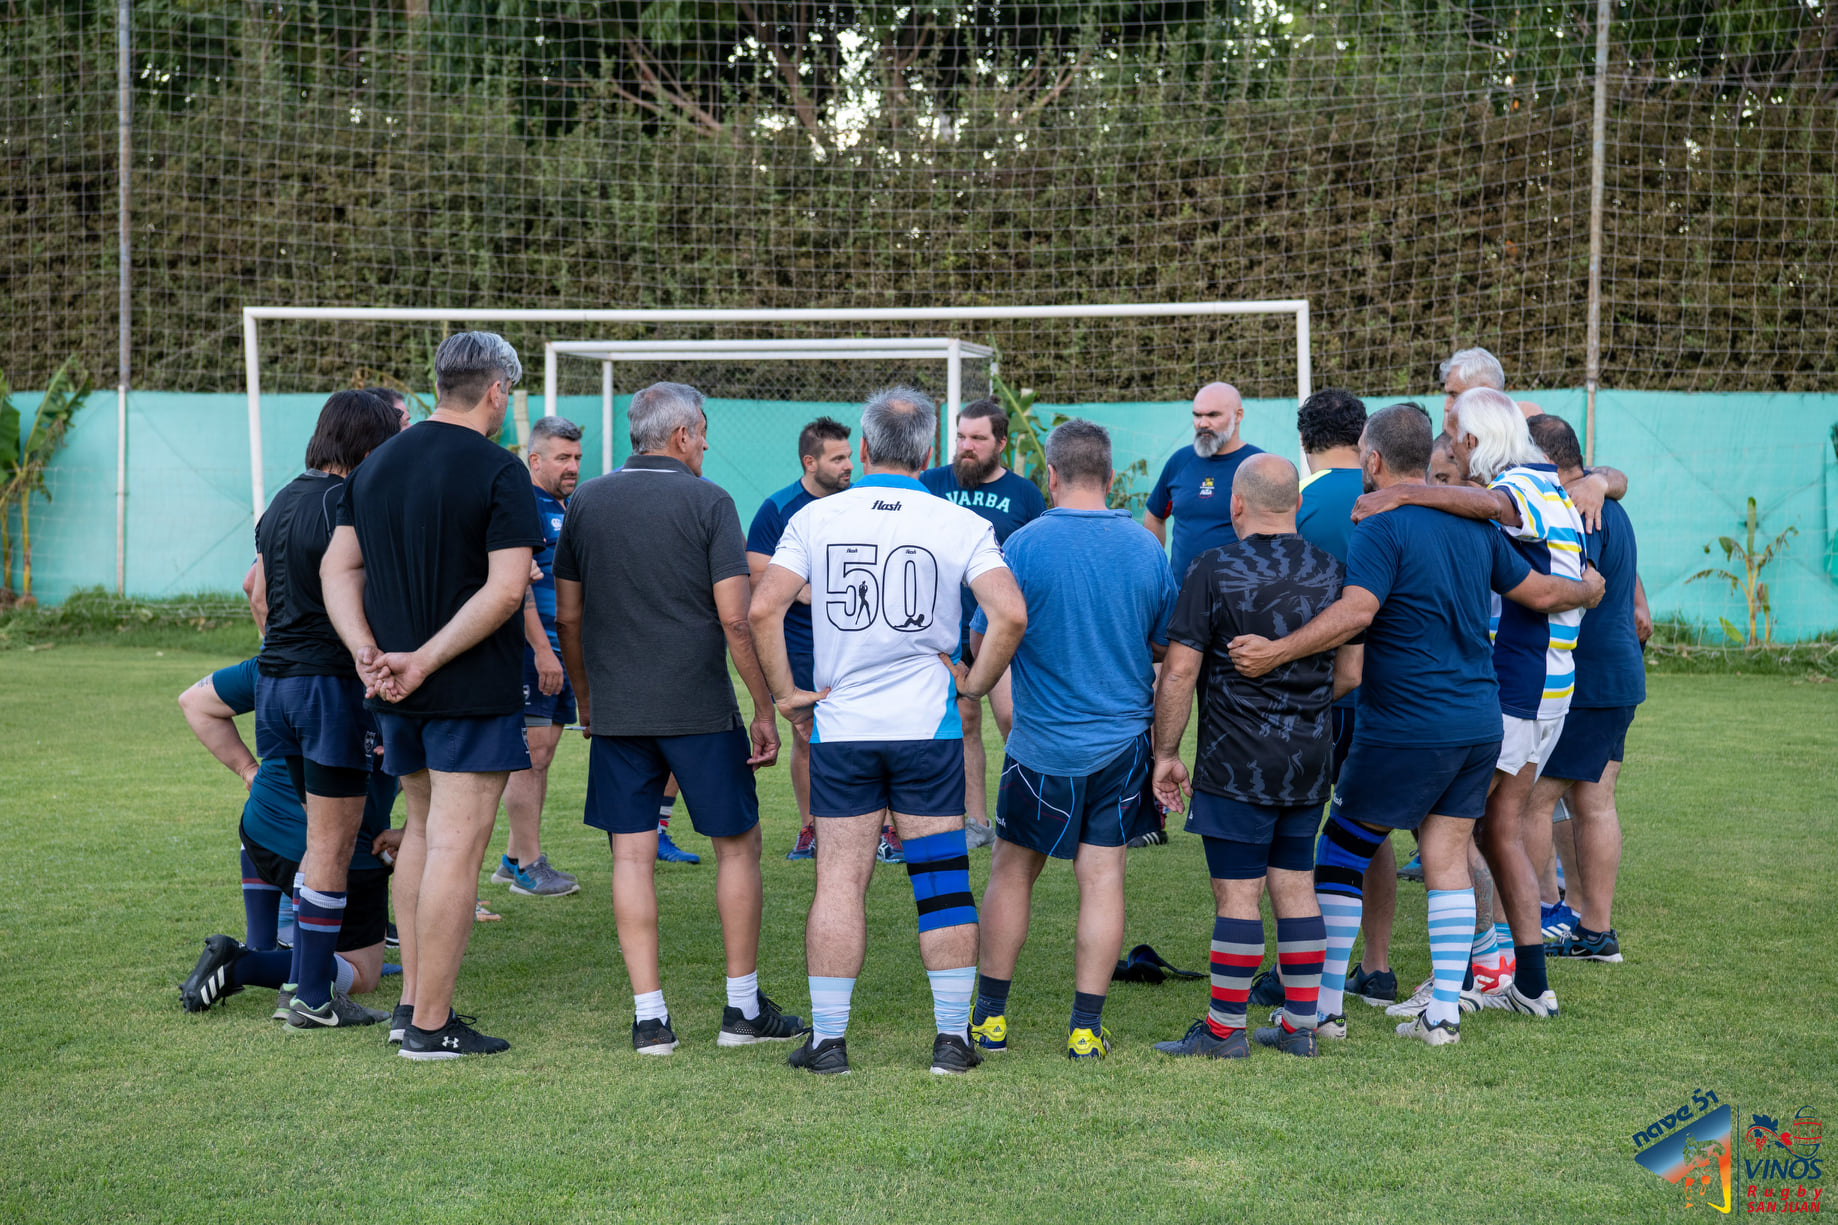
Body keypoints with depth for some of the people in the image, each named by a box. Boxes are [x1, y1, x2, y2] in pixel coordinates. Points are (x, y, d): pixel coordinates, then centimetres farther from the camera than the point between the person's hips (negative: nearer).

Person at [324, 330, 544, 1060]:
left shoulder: (376, 465, 10)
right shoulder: (498, 472, -11)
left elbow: (339, 568, 7)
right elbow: (506, 588, -19)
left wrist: (367, 653, -4)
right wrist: (425, 659, -17)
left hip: (397, 692, 7)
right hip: (474, 691, -7)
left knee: (422, 830, 20)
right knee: (456, 846, -3)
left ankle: (412, 1000, 24)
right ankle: (430, 1024, 1)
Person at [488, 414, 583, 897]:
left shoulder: (570, 507, 17)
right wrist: (542, 649, -21)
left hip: (561, 648, 9)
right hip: (531, 649, -9)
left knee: (541, 755, 12)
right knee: (531, 754, -6)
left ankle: (513, 858, 19)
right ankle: (528, 866, 0)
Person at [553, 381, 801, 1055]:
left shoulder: (586, 501, 7)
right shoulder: (708, 502, -6)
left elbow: (567, 615, 10)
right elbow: (735, 618, -11)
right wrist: (764, 709, -3)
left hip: (616, 711, 4)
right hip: (700, 708, -3)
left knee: (631, 855, 5)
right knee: (737, 846, 10)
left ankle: (649, 1017, 4)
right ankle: (743, 1008, 15)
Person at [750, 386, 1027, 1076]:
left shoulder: (815, 518, 1)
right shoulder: (960, 524, -2)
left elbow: (763, 609, -7)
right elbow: (1010, 613, -14)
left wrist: (785, 692, 2)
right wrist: (977, 683, 1)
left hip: (840, 727, 1)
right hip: (928, 726, -1)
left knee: (839, 880, 6)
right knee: (942, 878, 6)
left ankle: (828, 1039, 9)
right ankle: (952, 1037, 10)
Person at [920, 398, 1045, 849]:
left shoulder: (1023, 492, 3)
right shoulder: (932, 483, 6)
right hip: (948, 626, 2)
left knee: (1011, 717, -13)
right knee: (964, 723, 8)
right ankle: (976, 822, 18)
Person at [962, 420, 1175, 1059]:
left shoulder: (1025, 544, -11)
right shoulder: (1145, 547, -1)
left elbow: (982, 642, -6)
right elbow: (1167, 647, 8)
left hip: (1044, 744, -2)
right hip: (1124, 740, 2)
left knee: (1012, 869, 12)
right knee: (1102, 877, 5)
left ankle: (990, 1017, 18)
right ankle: (1086, 1028, 6)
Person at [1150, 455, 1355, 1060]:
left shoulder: (1214, 569, -10)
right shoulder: (1332, 571, 5)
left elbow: (1179, 673, -11)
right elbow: (1349, 674, 10)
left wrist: (1165, 753, -2)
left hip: (1237, 761, -5)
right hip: (1311, 760, 6)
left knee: (1237, 895, -1)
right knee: (1295, 887, 13)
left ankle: (1224, 1030, 6)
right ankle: (1300, 1027, 18)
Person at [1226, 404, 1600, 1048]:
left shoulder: (1381, 528, -13)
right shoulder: (1471, 525, 10)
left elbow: (1355, 612, -29)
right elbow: (1539, 591, 20)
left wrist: (1275, 651, -36)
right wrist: (1588, 589, 41)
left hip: (1406, 729, -7)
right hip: (1480, 723, 7)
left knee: (1341, 855, 6)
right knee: (1448, 857, 11)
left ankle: (1325, 1005, 9)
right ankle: (1444, 1012, 9)